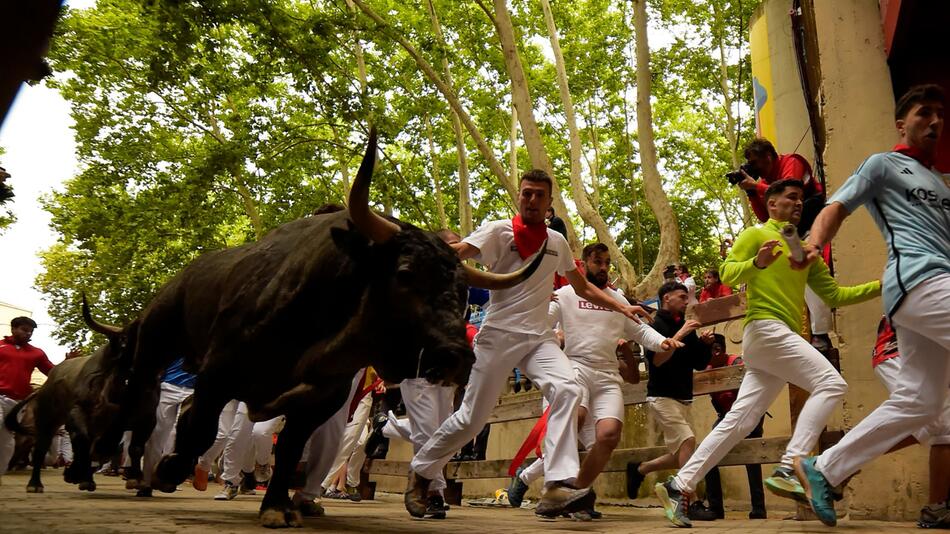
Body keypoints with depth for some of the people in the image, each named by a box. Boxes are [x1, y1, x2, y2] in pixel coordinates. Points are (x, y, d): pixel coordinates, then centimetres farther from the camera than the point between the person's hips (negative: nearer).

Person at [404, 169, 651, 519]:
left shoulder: (557, 241, 12)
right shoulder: (499, 231, -4)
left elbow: (582, 286, 24)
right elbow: (457, 252, -22)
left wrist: (621, 307, 16)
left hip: (538, 336, 4)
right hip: (499, 334, -4)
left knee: (566, 389, -24)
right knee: (472, 416, 0)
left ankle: (557, 487, -27)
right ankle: (421, 471, 24)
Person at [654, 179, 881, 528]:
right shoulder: (756, 234, 5)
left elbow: (834, 295, 24)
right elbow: (727, 273, -7)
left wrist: (882, 286, 15)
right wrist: (757, 263, -26)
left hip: (784, 338, 7)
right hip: (765, 329, -7)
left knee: (739, 422, 1)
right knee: (831, 383, -19)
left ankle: (679, 486, 1)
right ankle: (789, 469, -24)